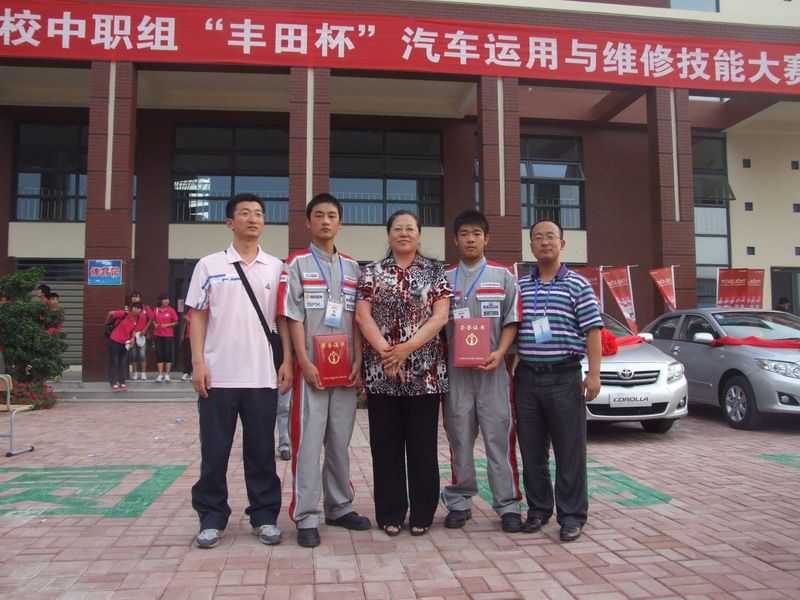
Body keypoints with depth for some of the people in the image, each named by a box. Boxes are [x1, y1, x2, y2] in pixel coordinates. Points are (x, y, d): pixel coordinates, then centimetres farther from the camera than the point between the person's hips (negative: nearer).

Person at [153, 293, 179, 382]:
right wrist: (155, 324, -5)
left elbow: (176, 322, 0)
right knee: (159, 355, 3)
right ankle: (160, 374, 9)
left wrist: (167, 325, -13)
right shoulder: (156, 310, 4)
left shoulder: (171, 310, -2)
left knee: (168, 354, 0)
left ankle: (167, 374, 9)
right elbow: (153, 320, 15)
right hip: (158, 335, 2)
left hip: (169, 335, -2)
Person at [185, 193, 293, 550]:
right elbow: (198, 317, 3)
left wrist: (287, 361, 0)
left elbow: (283, 318, 8)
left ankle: (265, 516, 20)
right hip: (218, 375, -1)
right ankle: (212, 518, 20)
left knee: (261, 450, 8)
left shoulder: (276, 267, 7)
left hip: (262, 376, 1)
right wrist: (198, 363, -5)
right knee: (214, 451, 6)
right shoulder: (209, 265, 4)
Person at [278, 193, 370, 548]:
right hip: (312, 366, -4)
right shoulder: (297, 264, 1)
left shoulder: (352, 267, 12)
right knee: (308, 440, -2)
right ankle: (306, 517, 5)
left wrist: (358, 360, 0)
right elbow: (294, 317, -5)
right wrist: (305, 363, -13)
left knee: (340, 440, 11)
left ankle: (339, 507, 23)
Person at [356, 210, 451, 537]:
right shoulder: (372, 272, 8)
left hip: (425, 370, 0)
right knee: (386, 444, 6)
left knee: (423, 443, 5)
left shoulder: (435, 271, 6)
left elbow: (440, 316, -4)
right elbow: (362, 315, 0)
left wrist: (407, 347, -14)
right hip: (380, 369, 1)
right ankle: (390, 513, 18)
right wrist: (385, 350, -13)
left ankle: (422, 513, 18)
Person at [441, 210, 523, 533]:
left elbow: (511, 322, 4)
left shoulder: (503, 276, 6)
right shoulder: (444, 278, 9)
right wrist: (441, 363, 0)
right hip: (456, 370, 1)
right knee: (459, 439, 7)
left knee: (499, 437, 1)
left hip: (493, 370, -1)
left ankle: (508, 505, 10)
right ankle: (459, 502, 19)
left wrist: (499, 353, -12)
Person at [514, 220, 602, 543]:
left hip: (564, 376, -3)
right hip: (527, 376, 3)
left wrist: (594, 374, -10)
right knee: (531, 450, 10)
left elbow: (592, 331, -2)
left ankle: (572, 515, 13)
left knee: (570, 450, 2)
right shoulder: (519, 287, 11)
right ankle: (538, 509, 23)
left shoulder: (577, 284, 2)